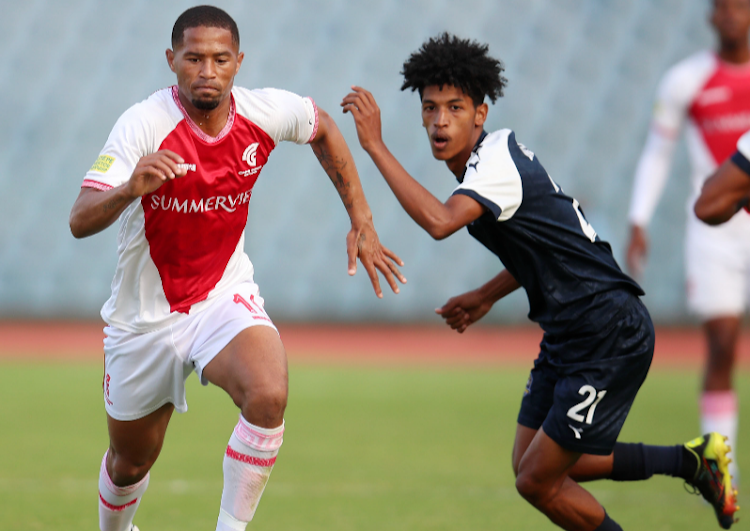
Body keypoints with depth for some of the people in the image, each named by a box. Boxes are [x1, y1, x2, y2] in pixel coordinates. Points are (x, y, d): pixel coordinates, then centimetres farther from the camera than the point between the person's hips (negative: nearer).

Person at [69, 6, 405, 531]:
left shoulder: (265, 113, -12)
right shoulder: (145, 124, -23)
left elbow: (323, 128, 13)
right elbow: (80, 221, -32)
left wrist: (362, 223, 10)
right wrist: (130, 189, -53)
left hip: (225, 295, 1)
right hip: (146, 312, -1)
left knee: (268, 397, -31)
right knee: (130, 463, 14)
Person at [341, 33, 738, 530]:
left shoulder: (496, 164, -21)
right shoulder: (500, 150, 9)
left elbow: (439, 221, -41)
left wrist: (375, 145, -37)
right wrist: (486, 296, 25)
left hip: (610, 335, -10)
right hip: (568, 335, 10)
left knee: (538, 481, -4)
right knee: (531, 467, 15)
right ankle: (690, 460, 24)